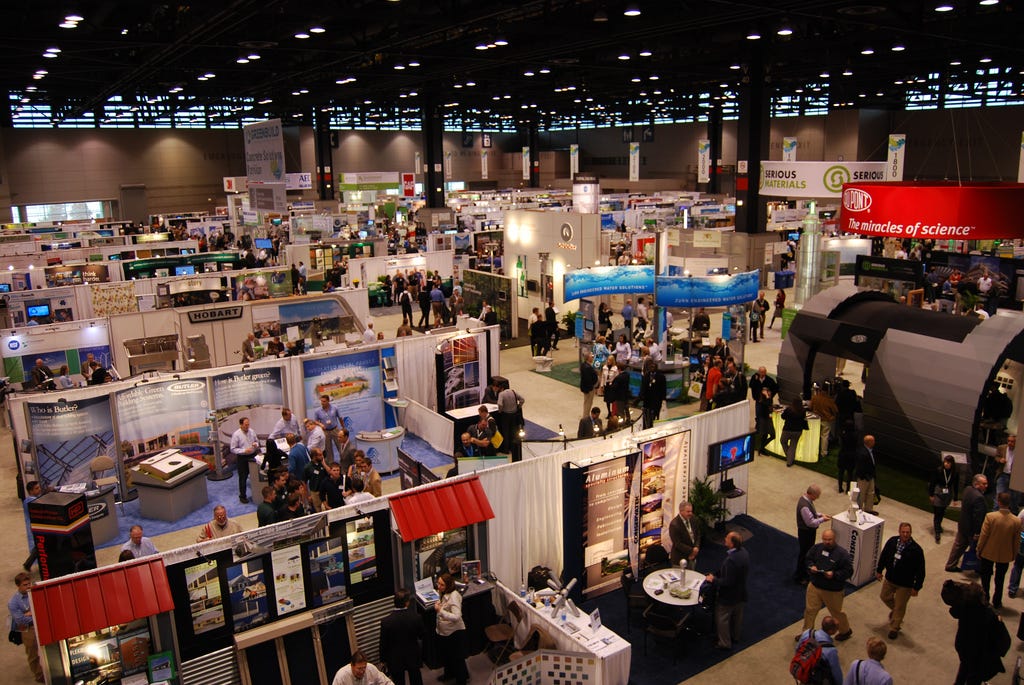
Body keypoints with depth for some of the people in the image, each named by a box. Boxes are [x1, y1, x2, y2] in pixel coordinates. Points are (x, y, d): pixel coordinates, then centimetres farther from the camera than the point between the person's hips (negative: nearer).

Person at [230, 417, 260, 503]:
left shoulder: (252, 431, 0)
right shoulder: (236, 434, -14)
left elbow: (257, 441, 15)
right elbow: (233, 449, -13)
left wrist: (256, 444, -9)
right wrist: (244, 451, -24)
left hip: (253, 456, 4)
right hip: (242, 458, -4)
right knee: (243, 478, 6)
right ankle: (242, 496, 19)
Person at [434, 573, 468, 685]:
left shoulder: (454, 596, -30)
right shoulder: (442, 593, -4)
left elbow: (456, 617, -36)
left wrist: (440, 610, -39)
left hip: (454, 631, -8)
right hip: (442, 630, 8)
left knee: (456, 656, 11)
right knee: (443, 653, 25)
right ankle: (449, 672, 52)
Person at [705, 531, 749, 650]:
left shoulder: (731, 560, -37)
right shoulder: (744, 553, -8)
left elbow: (728, 582, -31)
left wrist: (714, 580, -16)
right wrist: (717, 574, 5)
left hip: (729, 596, -8)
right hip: (741, 594, 8)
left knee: (722, 619, 13)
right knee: (737, 616, 27)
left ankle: (725, 643, 27)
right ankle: (735, 636, 47)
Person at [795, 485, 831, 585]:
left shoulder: (807, 499, -2)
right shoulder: (804, 506, -34)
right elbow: (811, 522, -29)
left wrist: (820, 514, 2)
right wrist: (822, 519, -16)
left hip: (810, 531, 10)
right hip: (806, 532, -10)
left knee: (810, 552, 24)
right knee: (804, 553, 7)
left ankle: (806, 571, 43)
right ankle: (799, 576, 23)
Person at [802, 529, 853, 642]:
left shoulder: (842, 553, -19)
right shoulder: (817, 548, -5)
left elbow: (848, 571, -15)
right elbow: (808, 558, 9)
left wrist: (834, 574, -28)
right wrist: (811, 566, -12)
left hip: (833, 591, -4)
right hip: (814, 586, 4)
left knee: (837, 612, 16)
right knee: (810, 609, 14)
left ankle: (846, 631, 44)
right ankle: (806, 632, 34)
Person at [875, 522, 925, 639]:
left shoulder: (916, 549, -23)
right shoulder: (892, 541, -10)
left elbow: (920, 571, -15)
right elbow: (883, 555, 7)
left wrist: (917, 587, -12)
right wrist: (879, 570, 13)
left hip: (905, 584, -4)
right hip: (889, 579, 4)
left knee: (899, 607, 10)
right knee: (885, 597, 23)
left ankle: (894, 628, 30)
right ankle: (894, 610, 53)